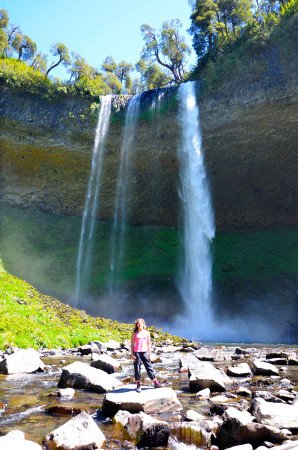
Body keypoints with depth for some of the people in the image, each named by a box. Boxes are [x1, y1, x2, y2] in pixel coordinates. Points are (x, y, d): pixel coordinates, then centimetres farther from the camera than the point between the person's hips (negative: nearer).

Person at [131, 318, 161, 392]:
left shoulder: (146, 333, 7)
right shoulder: (134, 333, 1)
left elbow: (148, 344, 11)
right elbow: (132, 344, 2)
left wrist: (150, 353, 7)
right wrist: (132, 354, -4)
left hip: (144, 352, 1)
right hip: (137, 352, -1)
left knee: (149, 367, 4)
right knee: (137, 369, 2)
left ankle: (155, 382, 15)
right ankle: (138, 385, 14)